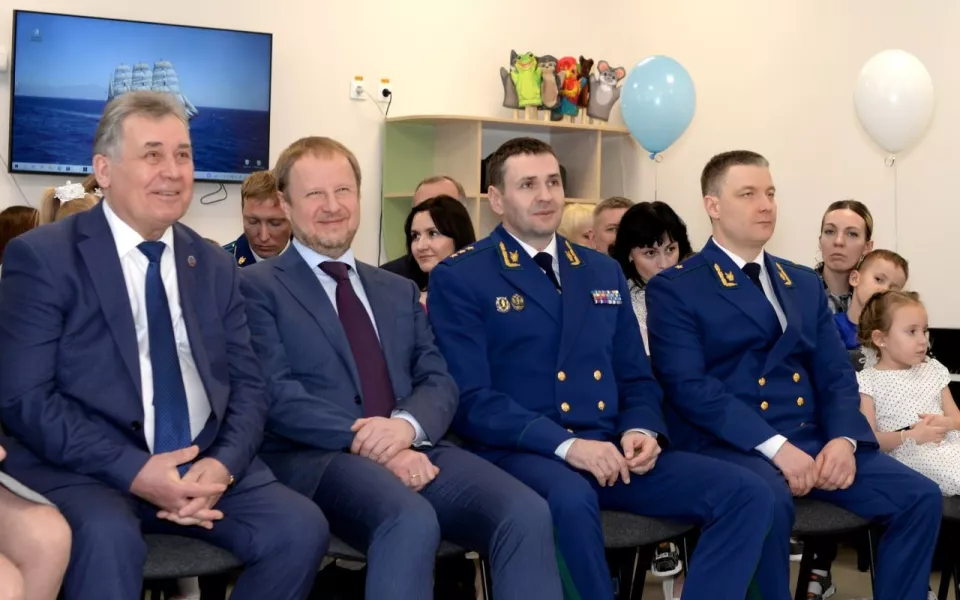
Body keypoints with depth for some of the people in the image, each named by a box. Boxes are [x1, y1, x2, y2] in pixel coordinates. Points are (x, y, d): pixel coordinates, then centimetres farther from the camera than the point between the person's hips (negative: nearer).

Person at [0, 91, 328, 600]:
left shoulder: (215, 267, 14)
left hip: (204, 463, 5)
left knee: (301, 528, -18)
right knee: (108, 538, -36)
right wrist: (134, 470, -20)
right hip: (86, 468, -5)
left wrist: (223, 463, -11)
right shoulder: (42, 257, -2)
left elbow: (247, 384, 10)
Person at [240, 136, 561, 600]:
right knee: (411, 521, -38)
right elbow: (277, 396, -7)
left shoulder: (400, 291, 23)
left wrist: (407, 425, -11)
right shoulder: (258, 288, 6)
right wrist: (369, 443, -19)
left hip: (413, 449, 5)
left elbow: (439, 382, 13)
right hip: (315, 457, -5)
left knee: (527, 514, -23)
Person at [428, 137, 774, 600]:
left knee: (748, 494, -15)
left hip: (610, 449, 5)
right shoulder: (458, 278, 1)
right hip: (522, 452, -5)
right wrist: (564, 444, -21)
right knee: (571, 500, -40)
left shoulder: (603, 272, 19)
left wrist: (641, 430, -4)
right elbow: (470, 399, -9)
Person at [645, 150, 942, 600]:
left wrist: (843, 438, -7)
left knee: (920, 496, -12)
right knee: (769, 502, -36)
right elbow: (688, 386, -12)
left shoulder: (804, 283, 20)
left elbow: (836, 373, 14)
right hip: (729, 443, -6)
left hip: (812, 438, 6)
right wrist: (774, 445, -22)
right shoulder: (674, 288, 0)